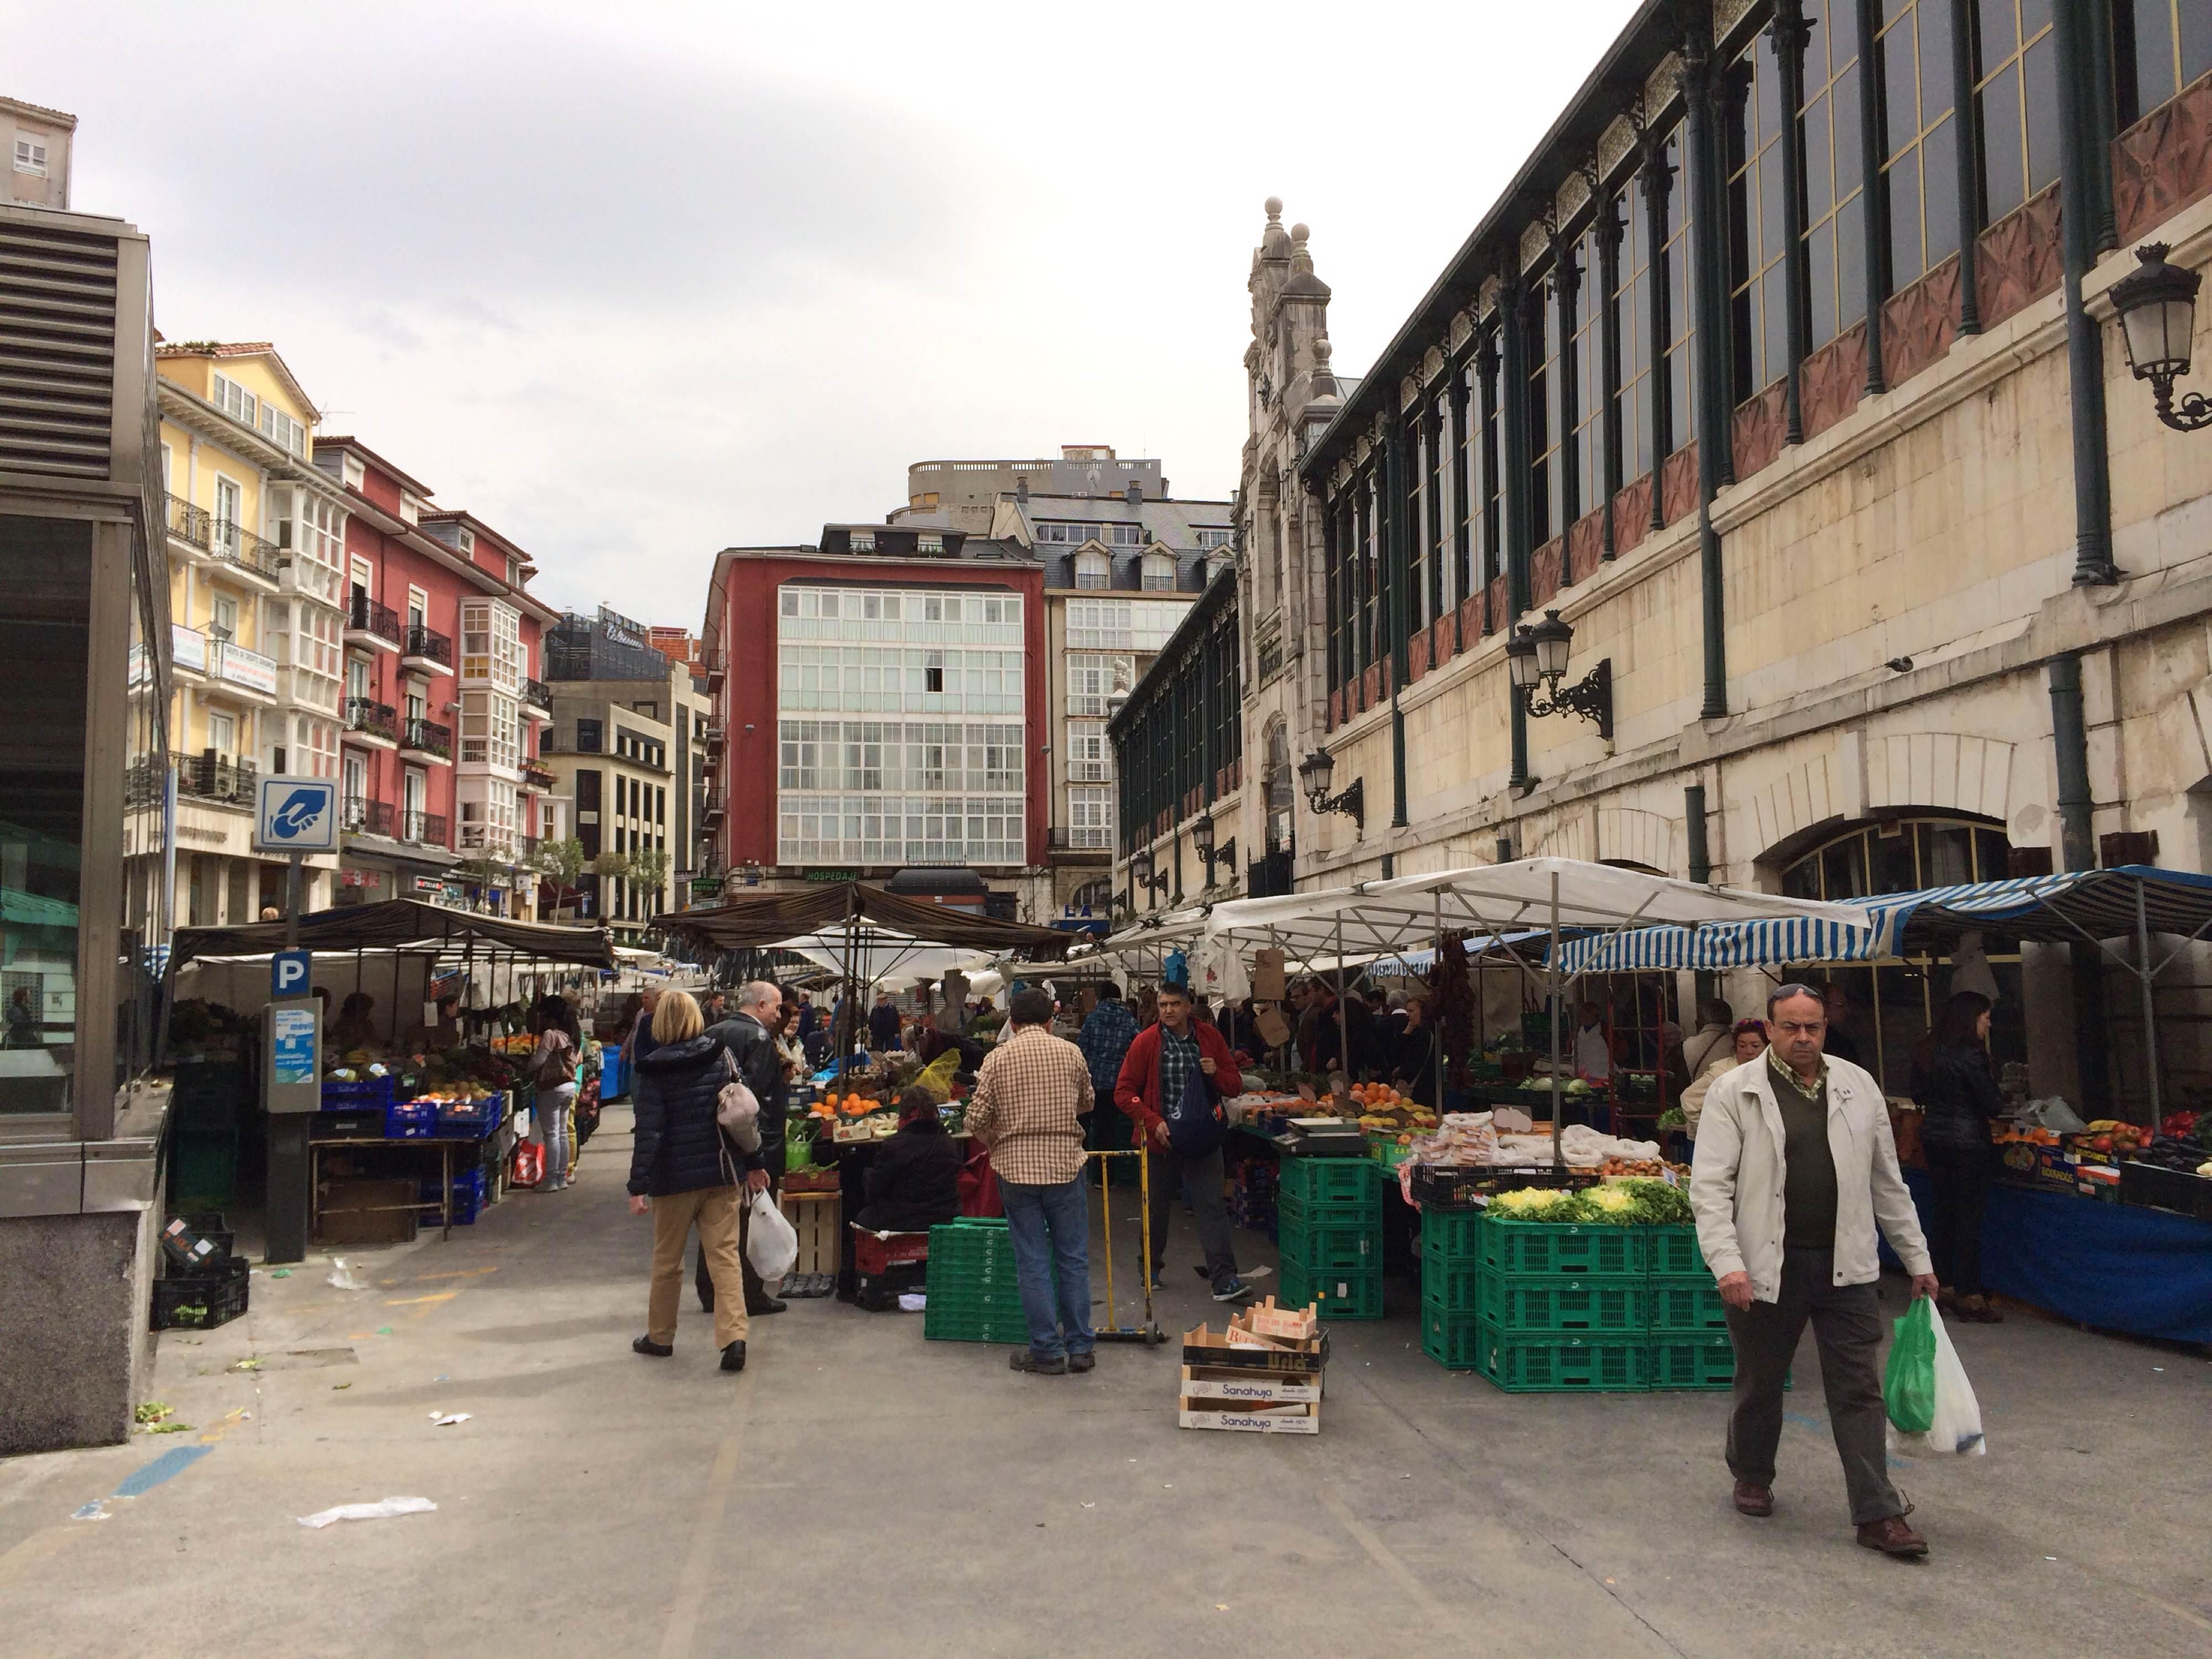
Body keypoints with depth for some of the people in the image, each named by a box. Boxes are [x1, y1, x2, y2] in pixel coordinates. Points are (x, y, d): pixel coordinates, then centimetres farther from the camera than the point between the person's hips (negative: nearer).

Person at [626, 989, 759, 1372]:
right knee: (724, 1255, 1)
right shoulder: (721, 1056, 1)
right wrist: (752, 1163, 13)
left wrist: (638, 1186, -12)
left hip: (675, 1177, -2)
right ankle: (733, 1337, -11)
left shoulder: (654, 1070, -8)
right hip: (722, 1172, 2)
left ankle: (660, 1337, 26)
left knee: (667, 1260, 13)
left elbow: (648, 1131, -13)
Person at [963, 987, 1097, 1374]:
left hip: (1016, 1168, -1)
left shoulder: (999, 1058, -4)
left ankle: (1047, 1352, 9)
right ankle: (1080, 1347, 16)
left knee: (1033, 1263, 5)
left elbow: (977, 1119, -6)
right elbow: (1087, 1102, 16)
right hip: (1065, 1164, 1)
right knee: (1074, 1259, 11)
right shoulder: (1071, 1053, 1)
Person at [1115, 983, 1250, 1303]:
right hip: (1160, 1139, -1)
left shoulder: (1209, 1038, 3)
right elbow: (1124, 1092, -5)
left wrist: (1216, 1073, -13)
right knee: (1157, 1205, 13)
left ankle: (1224, 1280, -8)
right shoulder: (1146, 1042, -4)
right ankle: (1151, 1268, 32)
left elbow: (1235, 1086, 9)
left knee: (1212, 1206, -6)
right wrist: (1154, 1122, -17)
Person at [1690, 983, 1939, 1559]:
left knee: (1859, 1391, 1)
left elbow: (1887, 1181, 14)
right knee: (1759, 1384, 14)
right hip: (1766, 1266, -2)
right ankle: (1752, 1477, 37)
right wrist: (1727, 1262, -20)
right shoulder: (1734, 1092, -5)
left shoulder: (1859, 1087, 7)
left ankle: (1878, 1515, 5)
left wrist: (1917, 1258, 15)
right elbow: (1710, 1185, -9)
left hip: (1846, 1265, 2)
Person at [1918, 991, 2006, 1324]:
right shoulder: (1972, 1056, -16)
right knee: (1970, 1218, -2)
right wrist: (2000, 1102, 6)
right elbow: (1992, 1106, -15)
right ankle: (1969, 1296, 2)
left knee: (1943, 1213, 13)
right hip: (1967, 1143, -8)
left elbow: (1922, 1095, 17)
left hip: (1934, 1138, 8)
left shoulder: (1938, 1053, 8)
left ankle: (1944, 1288, 19)